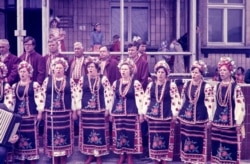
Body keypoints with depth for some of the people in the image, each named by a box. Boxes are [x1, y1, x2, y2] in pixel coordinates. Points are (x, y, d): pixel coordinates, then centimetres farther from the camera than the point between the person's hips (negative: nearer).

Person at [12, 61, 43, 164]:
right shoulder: (15, 86, 12)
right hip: (18, 116, 4)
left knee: (32, 137, -3)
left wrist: (39, 113, -10)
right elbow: (12, 101, 16)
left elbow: (39, 99, -5)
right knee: (20, 137, 7)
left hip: (31, 115, -4)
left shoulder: (35, 85, -1)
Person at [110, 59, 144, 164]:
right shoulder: (116, 83, 8)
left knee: (130, 134, 2)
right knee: (119, 134, 7)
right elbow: (113, 98, 12)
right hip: (118, 113, 4)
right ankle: (121, 155, 21)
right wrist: (111, 112, 13)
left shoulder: (135, 83, -5)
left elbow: (139, 99, -7)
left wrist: (140, 113, -11)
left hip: (131, 113, -3)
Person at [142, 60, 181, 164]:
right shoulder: (151, 85, 8)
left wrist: (174, 114, -9)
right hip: (153, 115, 3)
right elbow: (146, 99, 12)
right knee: (154, 137, 6)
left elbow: (176, 100, -6)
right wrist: (145, 112, 8)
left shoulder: (171, 85, -3)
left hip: (166, 116, -3)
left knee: (165, 138, 0)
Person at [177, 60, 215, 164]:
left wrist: (210, 119, -11)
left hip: (200, 117, -4)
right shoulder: (186, 84, 6)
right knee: (186, 139, 11)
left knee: (199, 141, 0)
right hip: (186, 116, 4)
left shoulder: (206, 87, -8)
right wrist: (178, 114, 12)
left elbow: (210, 103, -9)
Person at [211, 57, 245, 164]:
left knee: (231, 147, -1)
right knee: (217, 147, 9)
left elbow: (240, 105, -11)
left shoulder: (236, 87, -8)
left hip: (231, 122, -5)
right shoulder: (217, 87, 9)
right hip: (217, 121, 5)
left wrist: (238, 122, -14)